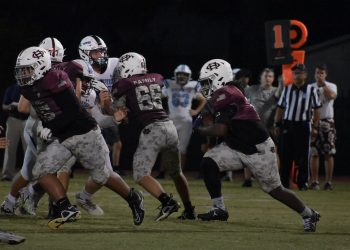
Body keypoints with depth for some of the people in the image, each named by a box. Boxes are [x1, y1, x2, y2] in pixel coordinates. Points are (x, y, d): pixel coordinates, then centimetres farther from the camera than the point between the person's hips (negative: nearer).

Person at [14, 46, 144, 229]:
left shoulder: (55, 80, -22)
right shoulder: (29, 89, 3)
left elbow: (73, 111, -24)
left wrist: (49, 129, -25)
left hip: (84, 134, -8)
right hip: (61, 138, 8)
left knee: (101, 175, 5)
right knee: (41, 171, -10)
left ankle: (133, 198, 28)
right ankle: (67, 210, -11)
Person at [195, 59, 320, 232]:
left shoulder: (224, 95, -23)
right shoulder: (229, 93, 6)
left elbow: (220, 130, -29)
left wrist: (201, 130, -12)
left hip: (259, 150, -9)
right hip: (237, 148, 9)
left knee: (275, 190, 5)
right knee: (208, 163, -9)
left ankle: (308, 215, 25)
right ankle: (219, 209, -3)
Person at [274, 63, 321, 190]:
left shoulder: (311, 90, 3)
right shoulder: (287, 89, 9)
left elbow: (316, 109, 5)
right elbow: (280, 108, 12)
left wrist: (315, 126, 0)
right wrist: (277, 124, 6)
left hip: (303, 125, -2)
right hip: (287, 124, 2)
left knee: (302, 156, -1)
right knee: (285, 155, 2)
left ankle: (303, 182, 6)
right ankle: (283, 183, 9)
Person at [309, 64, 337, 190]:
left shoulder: (331, 86, 3)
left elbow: (332, 96, -20)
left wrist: (323, 84, -17)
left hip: (327, 122, -1)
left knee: (329, 153, -2)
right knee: (314, 153, 0)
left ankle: (328, 181, 2)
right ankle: (314, 181, 4)